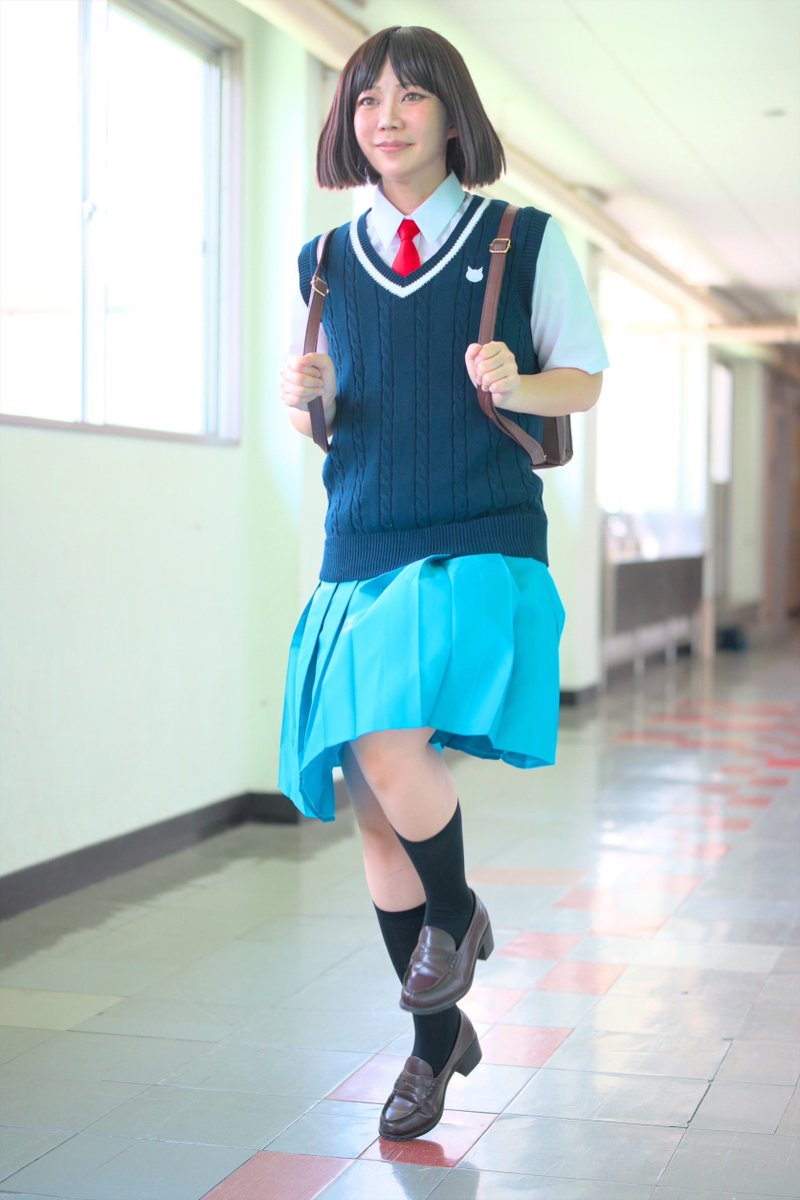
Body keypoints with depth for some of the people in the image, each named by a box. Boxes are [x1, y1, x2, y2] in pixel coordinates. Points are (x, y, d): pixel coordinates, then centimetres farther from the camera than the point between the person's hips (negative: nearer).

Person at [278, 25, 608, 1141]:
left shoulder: (527, 242, 2)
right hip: (361, 556, 4)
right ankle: (437, 1038, 25)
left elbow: (586, 377, 9)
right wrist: (307, 398, -4)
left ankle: (458, 914, 8)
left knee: (391, 750, -26)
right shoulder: (325, 263, 11)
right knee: (374, 814, 5)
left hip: (482, 548, -4)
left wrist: (516, 384, -11)